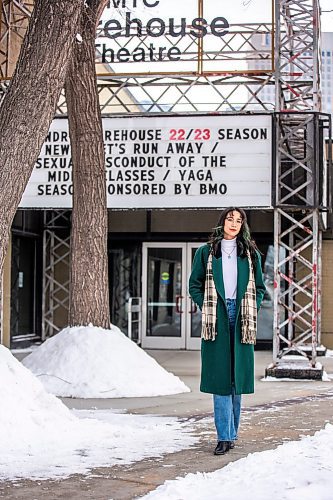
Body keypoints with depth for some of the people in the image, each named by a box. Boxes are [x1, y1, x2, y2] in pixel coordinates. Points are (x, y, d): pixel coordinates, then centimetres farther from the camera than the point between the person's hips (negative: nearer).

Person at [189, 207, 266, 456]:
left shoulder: (251, 254, 11)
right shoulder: (206, 252, 7)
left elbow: (260, 287, 16)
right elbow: (195, 284, 10)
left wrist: (252, 310, 2)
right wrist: (207, 307, -2)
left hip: (241, 321, 2)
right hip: (216, 320, -2)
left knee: (238, 377, 5)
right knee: (220, 377, -6)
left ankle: (232, 432, 16)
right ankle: (225, 437, -5)